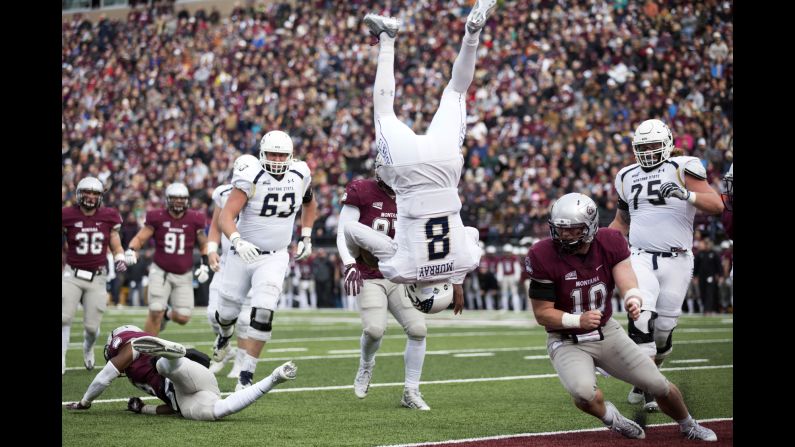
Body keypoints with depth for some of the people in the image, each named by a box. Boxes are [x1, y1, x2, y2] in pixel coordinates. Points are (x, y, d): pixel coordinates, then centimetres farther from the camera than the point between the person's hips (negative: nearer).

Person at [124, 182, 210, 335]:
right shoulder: (157, 218, -6)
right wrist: (130, 250, -24)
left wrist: (205, 265, 2)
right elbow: (140, 238, -4)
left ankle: (167, 315, 33)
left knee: (182, 318, -3)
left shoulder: (194, 220, -1)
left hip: (184, 275, 2)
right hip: (161, 271, -2)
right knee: (155, 313, -13)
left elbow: (204, 244, 13)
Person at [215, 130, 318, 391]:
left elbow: (309, 204, 21)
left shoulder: (299, 177, -3)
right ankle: (225, 335, 49)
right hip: (244, 253, -1)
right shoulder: (251, 178, -18)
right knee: (227, 313, 10)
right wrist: (237, 241, -41)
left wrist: (306, 237, 14)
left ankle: (247, 374, -7)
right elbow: (226, 217, -24)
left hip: (275, 258, 1)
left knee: (263, 313, -17)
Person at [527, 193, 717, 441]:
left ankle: (688, 427, 37)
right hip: (567, 342, -3)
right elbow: (542, 313, -16)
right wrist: (578, 320, -32)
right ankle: (610, 417, 4)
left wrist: (634, 301, -45)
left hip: (607, 332, 3)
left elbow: (629, 285, -21)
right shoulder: (544, 257, -21)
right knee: (584, 393, -33)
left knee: (661, 387, 5)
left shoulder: (610, 244, -11)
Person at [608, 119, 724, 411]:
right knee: (642, 319, -20)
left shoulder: (682, 169, -1)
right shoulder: (627, 178, 14)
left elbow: (716, 205, -9)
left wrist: (686, 194, -25)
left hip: (676, 262, -2)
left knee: (663, 331, 2)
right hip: (640, 258, 2)